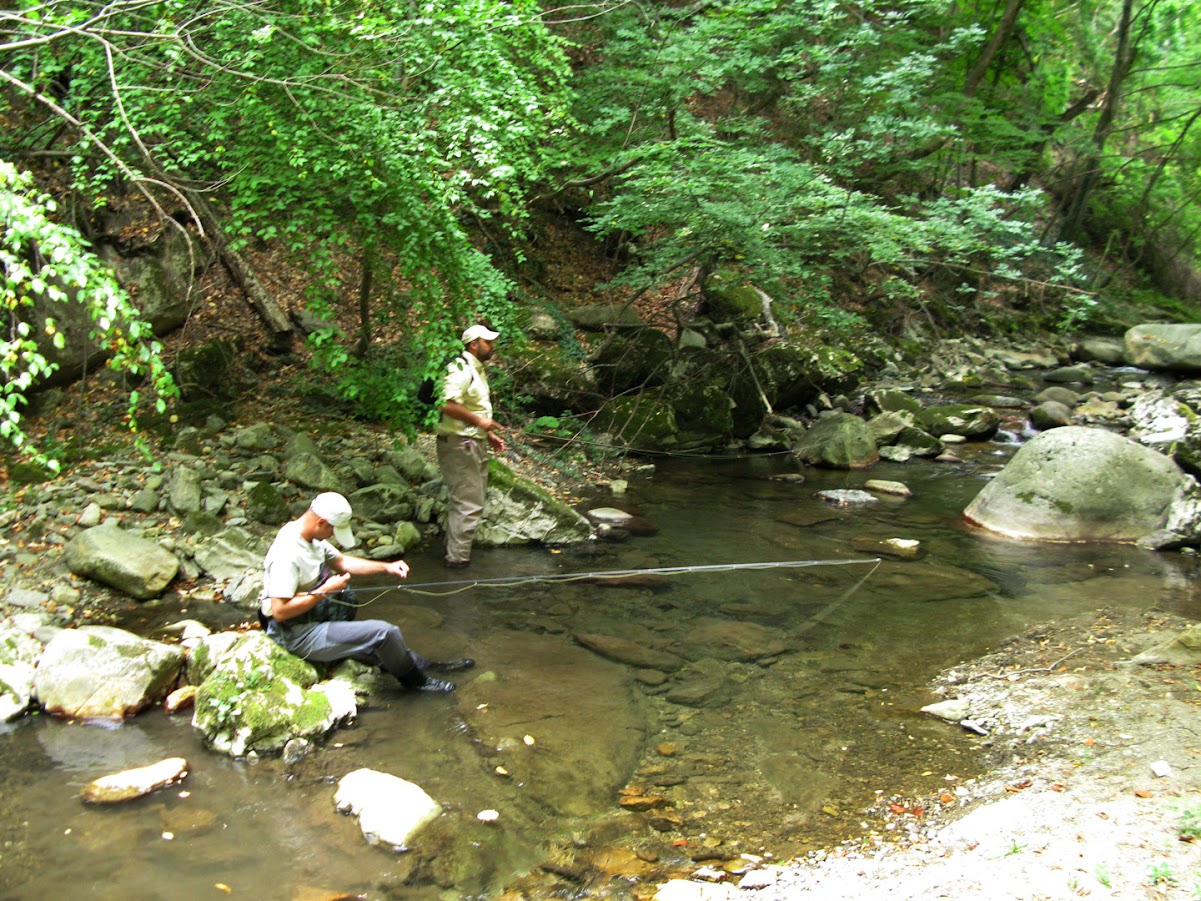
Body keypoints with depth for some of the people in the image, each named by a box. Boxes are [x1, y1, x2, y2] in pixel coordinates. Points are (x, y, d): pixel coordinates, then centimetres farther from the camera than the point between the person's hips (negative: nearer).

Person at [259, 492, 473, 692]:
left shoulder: (312, 538, 3)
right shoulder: (287, 555, -27)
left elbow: (341, 561, 17)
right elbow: (280, 611, -29)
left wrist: (387, 567, 5)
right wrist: (325, 591, -21)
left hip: (317, 621, 10)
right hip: (299, 636, -10)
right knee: (384, 633, -14)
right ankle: (415, 679, 7)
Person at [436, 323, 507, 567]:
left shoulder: (477, 370, 17)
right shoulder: (461, 369, -16)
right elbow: (448, 405, -27)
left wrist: (490, 435, 18)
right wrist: (480, 421, -22)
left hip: (475, 444, 11)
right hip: (460, 443, -11)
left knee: (473, 499, 18)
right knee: (469, 504, -8)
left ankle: (456, 551, 28)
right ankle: (458, 557, -1)